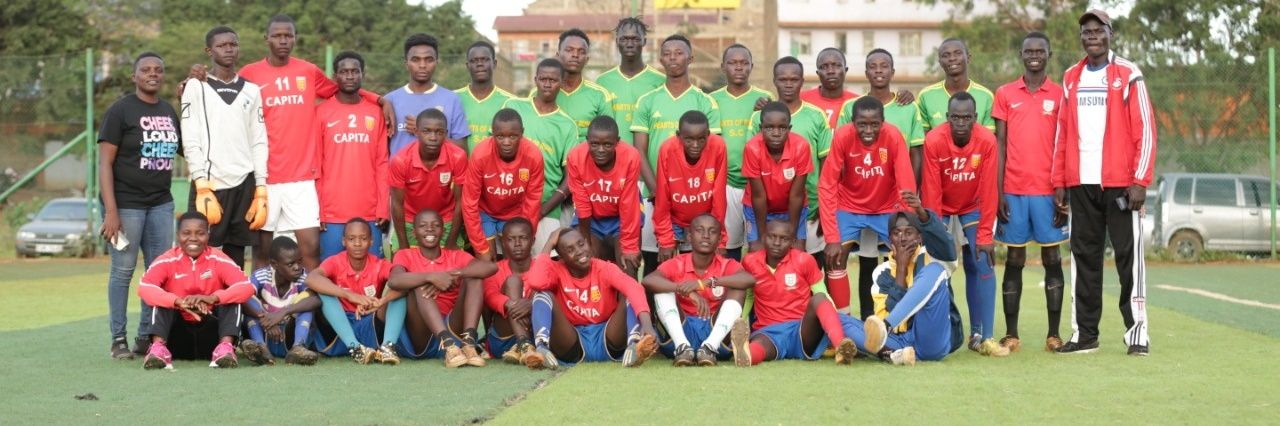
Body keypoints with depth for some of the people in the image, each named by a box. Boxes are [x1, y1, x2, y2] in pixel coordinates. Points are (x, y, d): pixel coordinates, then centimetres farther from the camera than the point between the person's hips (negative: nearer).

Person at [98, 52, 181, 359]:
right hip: (126, 203, -6)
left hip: (161, 203, 6)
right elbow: (105, 163, -8)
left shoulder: (169, 111, 14)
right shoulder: (120, 110, -4)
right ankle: (118, 339, 6)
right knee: (123, 270, -1)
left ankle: (146, 337, 13)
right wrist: (110, 211, -17)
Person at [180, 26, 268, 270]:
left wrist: (261, 188, 2)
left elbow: (259, 142, 11)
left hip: (244, 184, 3)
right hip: (210, 184, -3)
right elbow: (190, 142, -2)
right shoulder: (196, 88, 4)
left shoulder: (251, 91, 14)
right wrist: (202, 185, -12)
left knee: (235, 259, 6)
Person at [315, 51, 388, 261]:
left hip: (370, 214, 1)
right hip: (331, 214, -1)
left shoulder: (375, 113, 9)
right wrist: (317, 211, -4)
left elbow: (382, 164, 8)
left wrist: (383, 208, 0)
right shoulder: (321, 112, 4)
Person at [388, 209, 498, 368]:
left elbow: (491, 267, -10)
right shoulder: (405, 256, 8)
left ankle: (468, 341, -32)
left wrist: (452, 275, -21)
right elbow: (393, 281, -17)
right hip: (417, 338, -2)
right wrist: (432, 277, -29)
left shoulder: (456, 256, 12)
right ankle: (448, 343, -43)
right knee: (420, 284, -22)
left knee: (474, 278, -10)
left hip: (452, 329, 2)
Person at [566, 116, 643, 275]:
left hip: (623, 217, -1)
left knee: (627, 271, -7)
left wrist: (629, 246, -18)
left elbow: (628, 204, -22)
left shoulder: (631, 157, -29)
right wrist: (586, 247, -9)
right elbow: (582, 205, -17)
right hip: (591, 218, 1)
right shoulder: (575, 157, -26)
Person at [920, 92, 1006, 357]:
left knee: (982, 267, -6)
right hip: (941, 208, -1)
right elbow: (931, 192, -20)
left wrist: (985, 236, -18)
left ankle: (982, 337, -2)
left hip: (972, 208, 2)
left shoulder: (987, 141, -22)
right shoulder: (934, 141, -25)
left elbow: (988, 190, -17)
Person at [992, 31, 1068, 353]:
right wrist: (998, 192, -2)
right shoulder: (1005, 94, 7)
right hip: (1013, 191, 1)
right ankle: (1011, 334, 7)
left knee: (1052, 260, 2)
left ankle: (1054, 334, 6)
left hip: (1048, 191, -1)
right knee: (1014, 261, 4)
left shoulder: (1060, 95, 5)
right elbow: (999, 145, 6)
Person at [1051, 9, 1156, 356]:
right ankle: (1084, 333, 11)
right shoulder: (1071, 78, 13)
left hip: (1120, 182, -4)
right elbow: (1062, 133, 14)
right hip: (1080, 183, 4)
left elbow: (1145, 130, -4)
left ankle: (1137, 331, 3)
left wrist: (1140, 180, -12)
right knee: (1083, 257, 6)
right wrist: (1058, 182, 7)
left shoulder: (1128, 75, 0)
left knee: (1129, 255, -2)